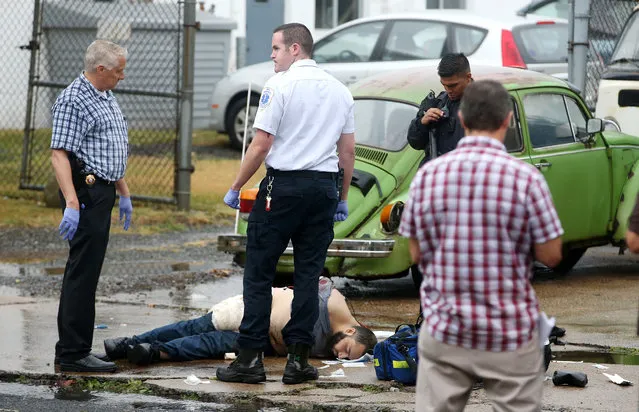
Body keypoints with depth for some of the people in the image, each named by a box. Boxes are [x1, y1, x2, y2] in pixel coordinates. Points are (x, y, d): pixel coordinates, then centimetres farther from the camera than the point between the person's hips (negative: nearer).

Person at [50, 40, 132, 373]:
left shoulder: (107, 98, 17)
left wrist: (124, 194, 27)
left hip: (103, 193, 10)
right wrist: (71, 204, -27)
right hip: (86, 192, -10)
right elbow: (59, 154, -20)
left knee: (83, 271, 13)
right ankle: (73, 354, -7)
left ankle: (69, 350, 19)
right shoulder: (73, 101, -14)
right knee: (83, 272, -9)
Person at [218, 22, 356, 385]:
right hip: (324, 187, 5)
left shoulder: (280, 85, -7)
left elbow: (262, 144, -10)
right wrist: (343, 198, 21)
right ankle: (299, 358, 6)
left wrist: (236, 188, -2)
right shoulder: (340, 90, 11)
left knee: (259, 273, 0)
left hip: (284, 183, -5)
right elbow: (348, 150, 13)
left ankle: (251, 357, -2)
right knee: (309, 274, 7)